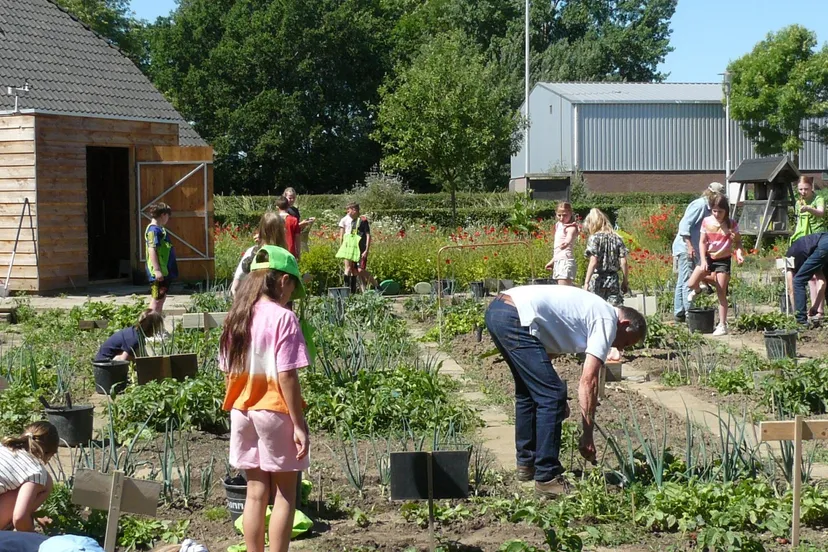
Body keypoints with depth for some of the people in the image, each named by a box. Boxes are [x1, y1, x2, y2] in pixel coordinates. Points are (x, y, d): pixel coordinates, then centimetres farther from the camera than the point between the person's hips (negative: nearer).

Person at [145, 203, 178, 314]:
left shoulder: (160, 229, 15)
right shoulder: (154, 230, -14)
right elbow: (152, 250, -22)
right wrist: (157, 270, -26)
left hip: (165, 271, 10)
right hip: (158, 272, -10)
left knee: (162, 298, 14)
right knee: (157, 299, -8)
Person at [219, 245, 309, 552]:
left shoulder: (236, 318, 4)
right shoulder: (283, 318, -15)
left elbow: (229, 372, 7)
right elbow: (286, 376, -18)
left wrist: (237, 411, 15)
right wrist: (299, 424, -13)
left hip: (242, 412, 6)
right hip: (275, 412, -6)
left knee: (256, 492, 12)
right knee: (284, 493, 5)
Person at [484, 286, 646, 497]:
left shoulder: (593, 310, 27)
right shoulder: (607, 321, 0)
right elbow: (588, 380, -7)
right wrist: (588, 435, -5)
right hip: (515, 319, -10)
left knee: (528, 392, 24)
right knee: (552, 396, -6)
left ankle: (526, 463, 33)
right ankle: (547, 478, -3)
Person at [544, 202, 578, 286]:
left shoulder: (571, 227, -10)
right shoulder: (559, 225, 16)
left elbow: (569, 237, -35)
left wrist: (566, 243, -57)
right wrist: (552, 261, 35)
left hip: (566, 260, -9)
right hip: (558, 261, 9)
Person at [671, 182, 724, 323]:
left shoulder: (707, 207, 18)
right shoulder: (699, 205, -11)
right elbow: (684, 224, -20)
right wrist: (689, 245, -24)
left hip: (692, 248, 10)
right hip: (685, 248, -10)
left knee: (682, 282, 12)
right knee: (688, 281, -11)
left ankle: (679, 313, 17)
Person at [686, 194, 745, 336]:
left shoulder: (731, 224, -9)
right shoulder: (706, 222, -5)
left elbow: (738, 241, 0)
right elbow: (702, 242, -2)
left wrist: (739, 252, -21)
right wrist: (703, 260, -13)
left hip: (723, 260, -2)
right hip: (708, 257, 2)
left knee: (721, 293, -3)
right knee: (691, 284, -9)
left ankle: (722, 325, 3)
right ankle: (698, 289, 31)